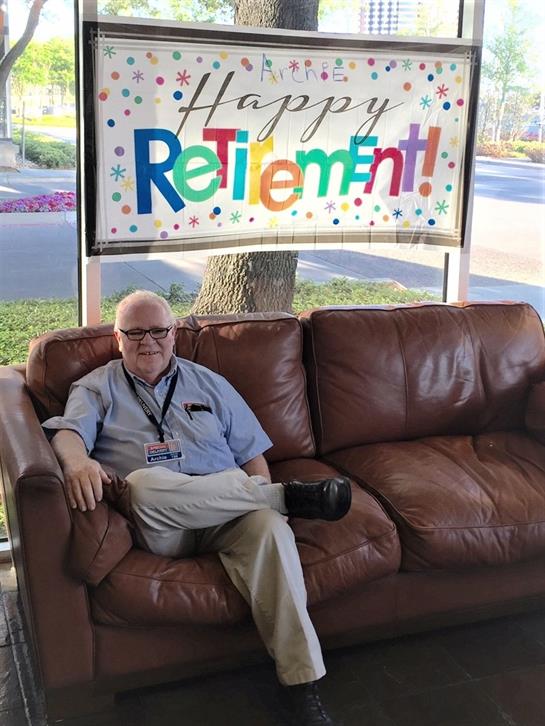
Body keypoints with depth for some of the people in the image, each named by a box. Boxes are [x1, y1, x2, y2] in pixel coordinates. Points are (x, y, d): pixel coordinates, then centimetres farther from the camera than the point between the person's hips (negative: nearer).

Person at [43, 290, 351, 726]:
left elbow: (251, 451, 19)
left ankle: (303, 688, -32)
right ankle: (289, 495, -23)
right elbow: (68, 432, -5)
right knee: (144, 484, -38)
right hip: (154, 527, -1)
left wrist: (263, 495, -2)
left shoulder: (209, 385, 22)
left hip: (226, 515, 2)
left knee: (268, 526, -34)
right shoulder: (97, 389, 16)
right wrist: (77, 461, -30)